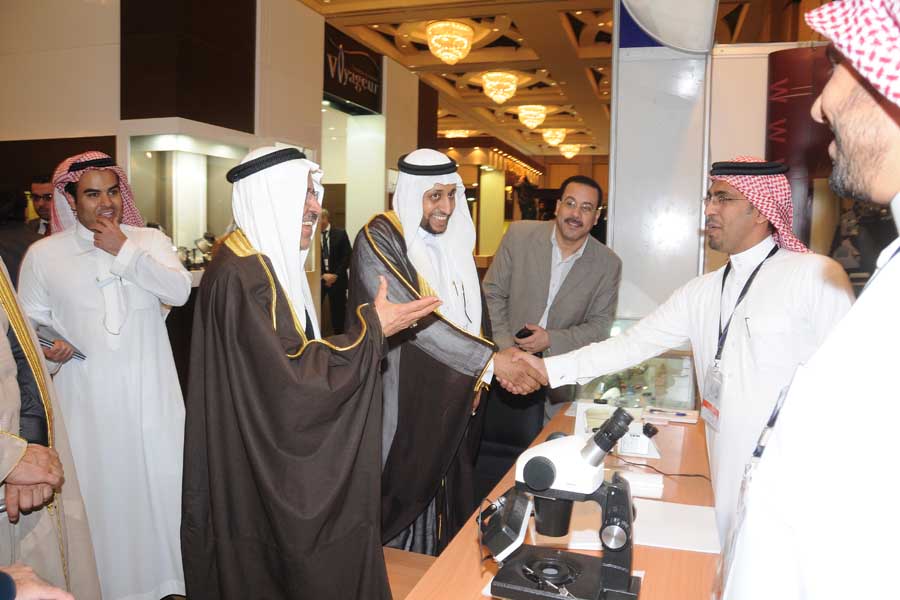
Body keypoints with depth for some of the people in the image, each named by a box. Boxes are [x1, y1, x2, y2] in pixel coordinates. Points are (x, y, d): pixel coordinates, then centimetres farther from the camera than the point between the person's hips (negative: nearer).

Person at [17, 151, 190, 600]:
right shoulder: (43, 254, 4)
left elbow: (179, 290, -11)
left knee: (159, 487, 7)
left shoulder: (150, 241, 5)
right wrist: (50, 345, -12)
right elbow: (29, 322, 8)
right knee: (102, 493, 6)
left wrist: (124, 251, -13)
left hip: (151, 398, 1)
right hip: (88, 402, 0)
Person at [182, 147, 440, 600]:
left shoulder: (266, 263, 8)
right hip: (259, 473, -9)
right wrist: (372, 328, -20)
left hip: (272, 459, 9)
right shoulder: (242, 276, -24)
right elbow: (289, 380, -26)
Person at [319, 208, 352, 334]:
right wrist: (323, 275, -12)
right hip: (318, 278, 0)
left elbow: (347, 256, -2)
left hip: (337, 278, 0)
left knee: (338, 310, 6)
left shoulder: (340, 233, 0)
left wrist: (336, 275, -10)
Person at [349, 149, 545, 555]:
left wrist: (486, 372, -2)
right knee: (403, 500, 6)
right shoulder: (378, 240, -14)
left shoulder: (453, 240, 9)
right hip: (403, 405, -6)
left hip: (452, 403, 6)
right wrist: (491, 360, -26)